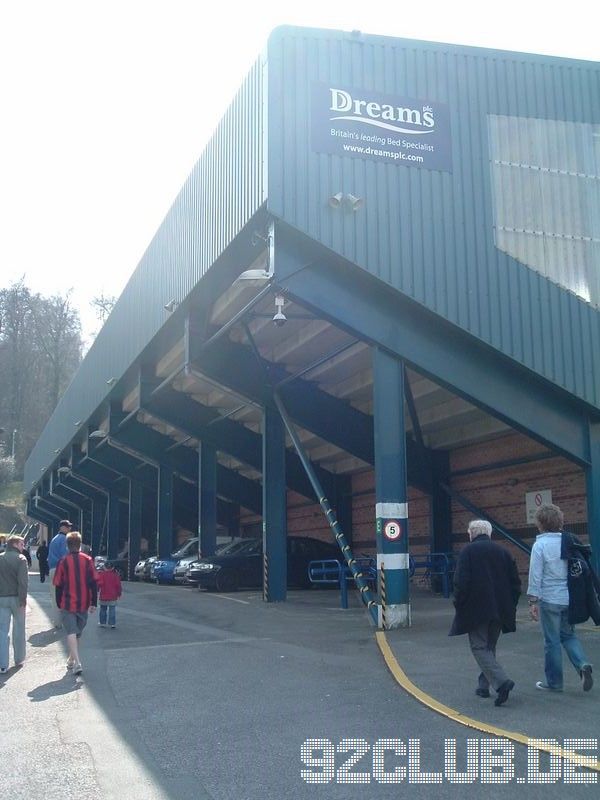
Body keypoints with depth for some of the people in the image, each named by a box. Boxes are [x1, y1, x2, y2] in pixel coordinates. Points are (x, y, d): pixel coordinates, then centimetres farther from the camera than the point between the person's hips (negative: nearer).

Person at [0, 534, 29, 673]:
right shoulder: (20, 559, -9)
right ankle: (19, 659, 23)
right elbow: (23, 581, -17)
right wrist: (23, 599, -16)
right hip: (16, 598, -3)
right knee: (19, 629, 13)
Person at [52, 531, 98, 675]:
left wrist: (59, 604, 9)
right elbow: (93, 583, -3)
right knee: (78, 633, 18)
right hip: (83, 604, 3)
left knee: (71, 633, -5)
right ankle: (72, 660, 31)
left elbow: (58, 586, -2)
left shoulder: (63, 562, -6)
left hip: (67, 604, -3)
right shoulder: (87, 560, -2)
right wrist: (94, 603, 2)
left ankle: (77, 663, -20)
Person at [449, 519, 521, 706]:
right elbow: (515, 581, 10)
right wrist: (510, 606, 17)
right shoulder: (503, 552, 10)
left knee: (479, 647, -3)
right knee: (489, 647, 18)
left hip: (476, 609, -6)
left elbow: (461, 582, -13)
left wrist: (459, 604, -2)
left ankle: (501, 682, -21)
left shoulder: (468, 551, -5)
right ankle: (484, 686, 23)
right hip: (500, 611, 6)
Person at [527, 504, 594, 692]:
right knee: (568, 635, 20)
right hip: (569, 597, 5)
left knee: (552, 641, 6)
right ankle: (582, 664, -2)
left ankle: (554, 682, 15)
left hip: (549, 599, -5)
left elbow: (535, 575, -13)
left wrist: (533, 601, -7)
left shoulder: (540, 544, -12)